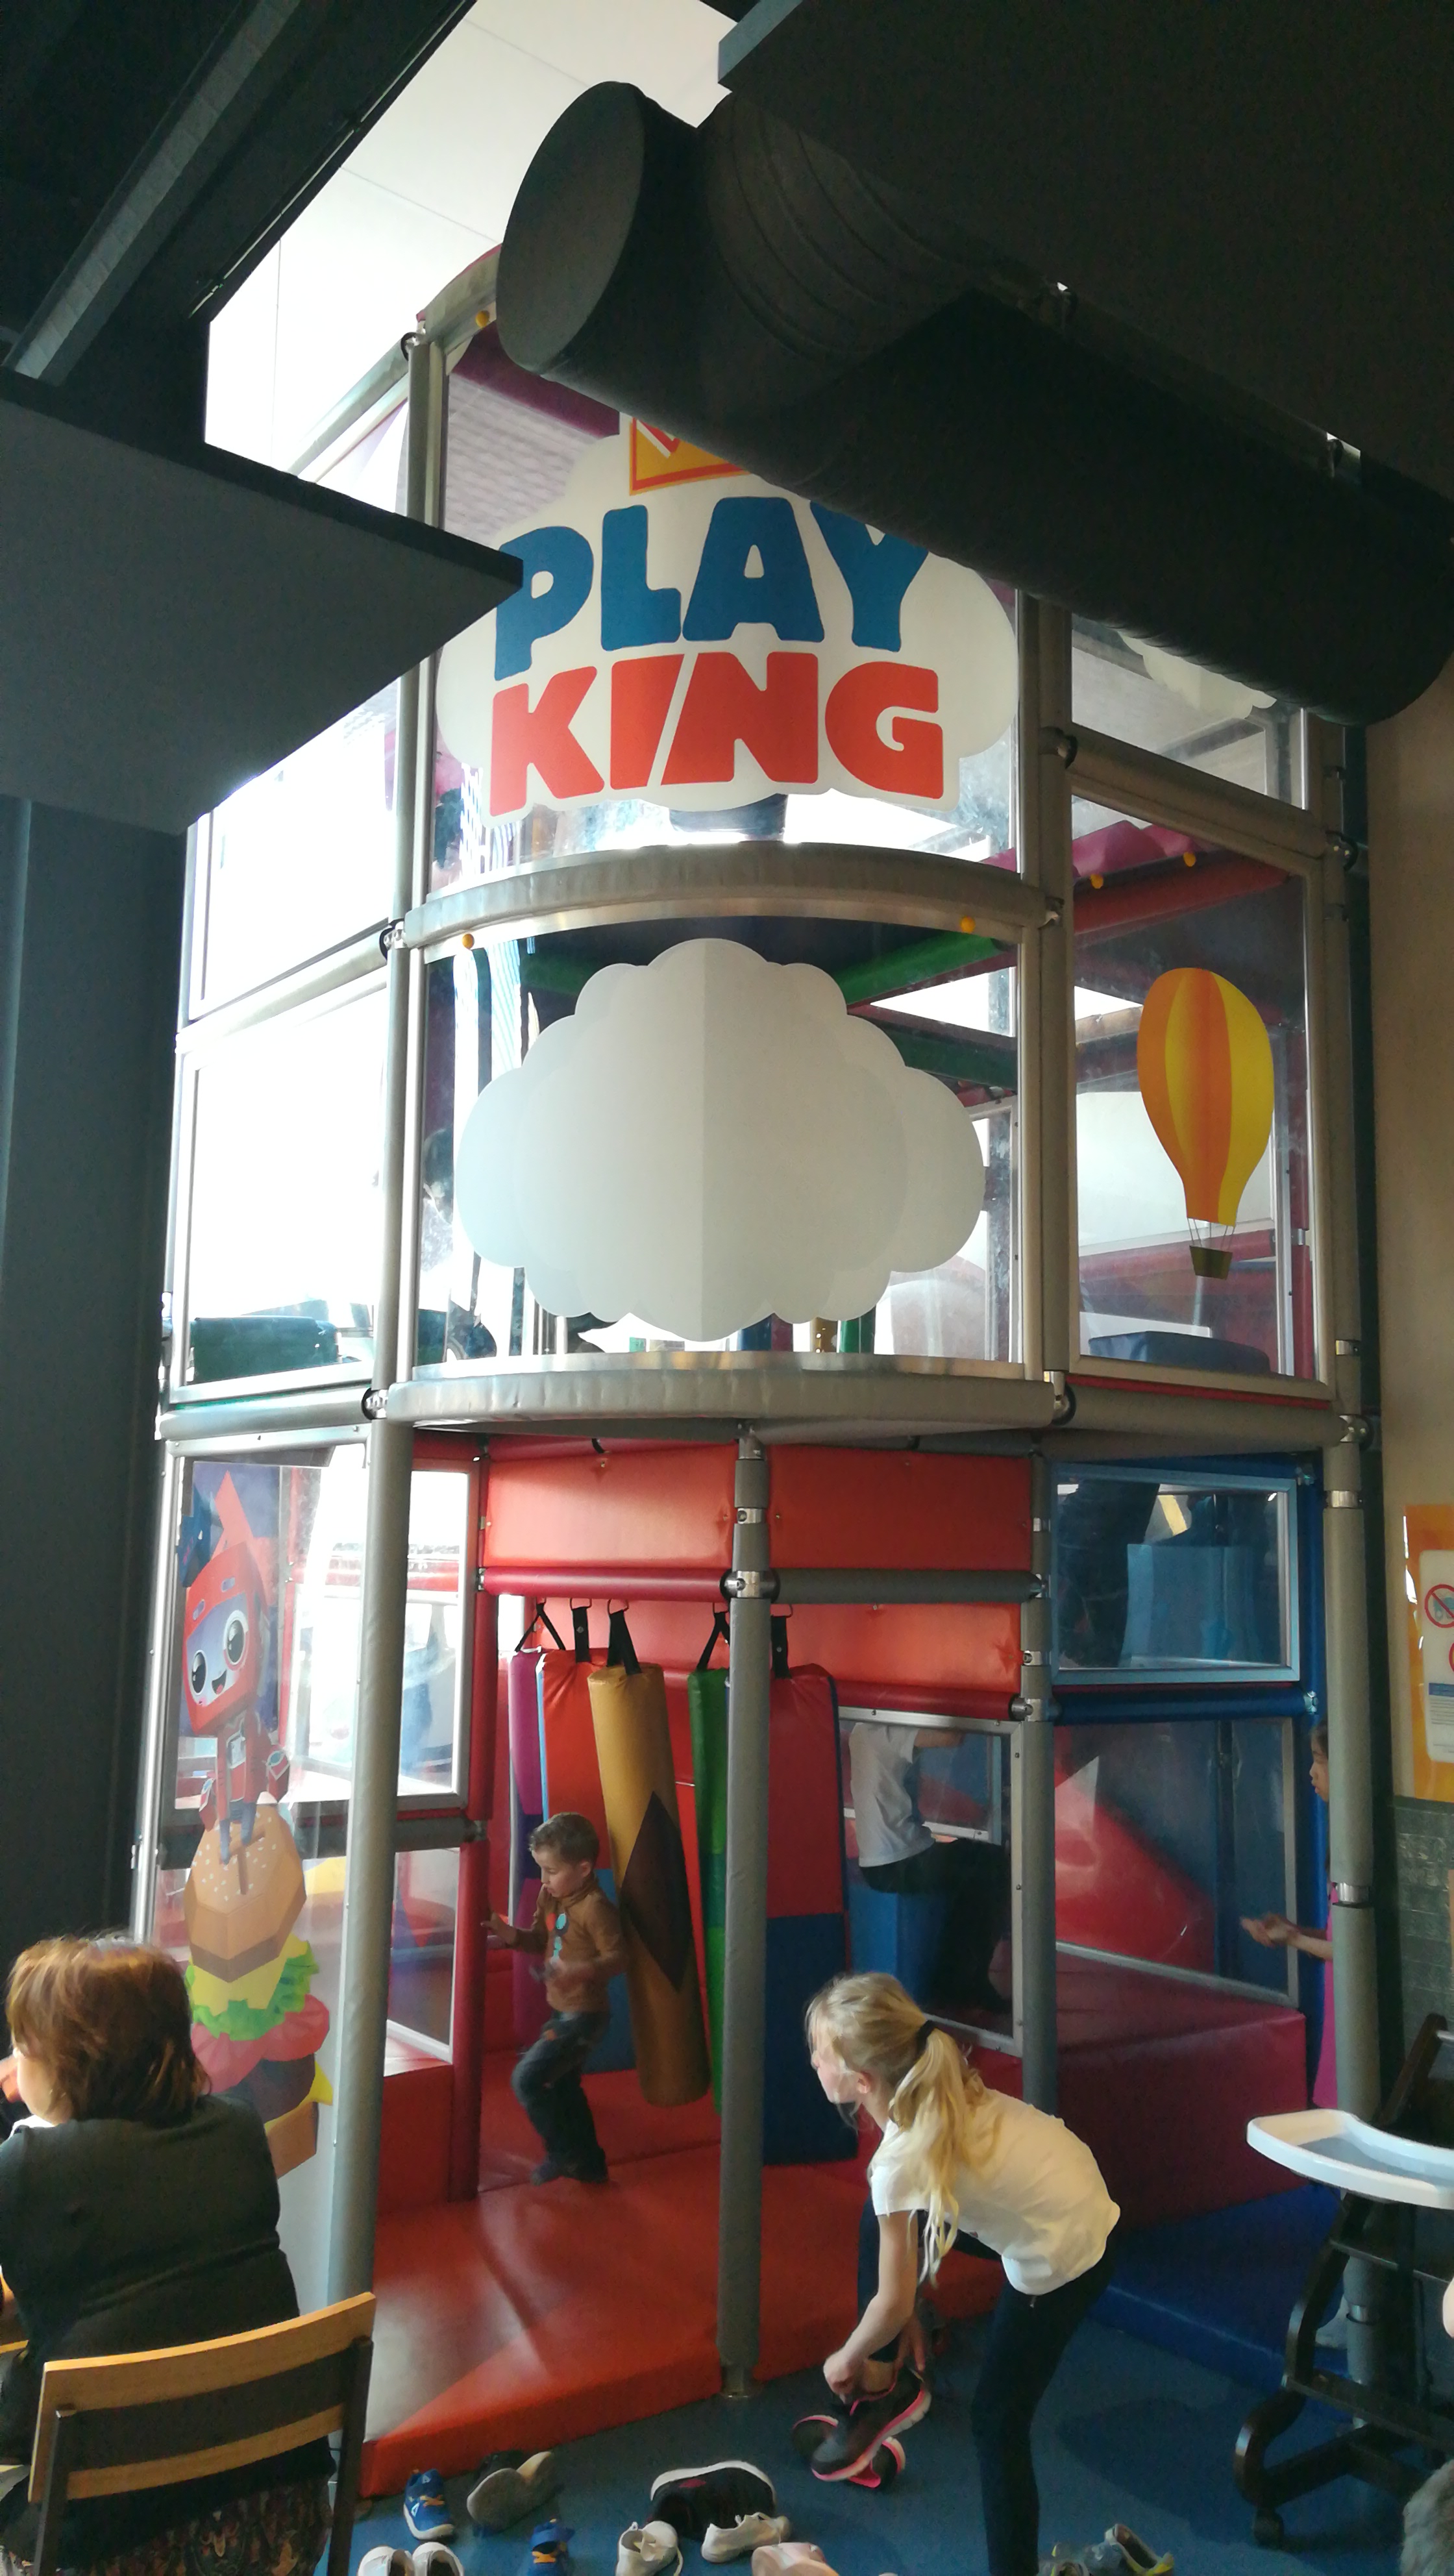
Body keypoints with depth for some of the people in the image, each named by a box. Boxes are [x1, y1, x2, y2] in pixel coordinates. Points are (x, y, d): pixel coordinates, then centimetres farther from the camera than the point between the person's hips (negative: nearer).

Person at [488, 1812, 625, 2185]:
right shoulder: (551, 1898, 2)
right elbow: (541, 1939, 12)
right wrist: (512, 1935, -6)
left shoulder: (596, 1908, -24)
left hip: (583, 2015, -10)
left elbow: (617, 1957, -26)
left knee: (527, 2079, -11)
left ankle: (562, 2152, 7)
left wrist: (582, 1971, -41)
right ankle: (589, 2164, 39)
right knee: (563, 2086, 23)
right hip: (562, 2011, 10)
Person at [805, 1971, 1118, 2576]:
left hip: (1066, 2256, -8)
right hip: (1048, 2204, 8)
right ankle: (884, 2384, 22)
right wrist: (907, 2311, 15)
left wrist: (846, 2359, 4)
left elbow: (893, 2304, -14)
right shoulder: (930, 2091, -7)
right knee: (882, 2221, 8)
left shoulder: (900, 2160, -29)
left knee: (997, 2423, 4)